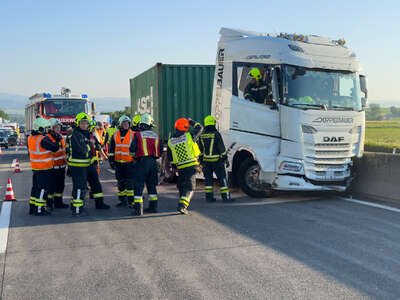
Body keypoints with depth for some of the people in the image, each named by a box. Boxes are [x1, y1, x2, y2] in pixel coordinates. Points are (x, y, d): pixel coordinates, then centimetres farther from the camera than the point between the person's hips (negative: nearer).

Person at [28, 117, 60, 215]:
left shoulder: (30, 138, 5)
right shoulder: (43, 139, -22)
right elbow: (55, 148, -18)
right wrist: (58, 140, -4)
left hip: (35, 167, 9)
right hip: (45, 168, -9)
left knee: (35, 187, 17)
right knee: (43, 189, -2)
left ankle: (32, 207, 23)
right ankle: (40, 209, 0)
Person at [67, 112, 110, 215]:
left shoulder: (89, 133, 11)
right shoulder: (76, 135, -16)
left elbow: (98, 147, 11)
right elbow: (82, 150, -27)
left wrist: (94, 143, -9)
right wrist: (90, 144, -12)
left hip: (89, 163, 9)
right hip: (78, 165, -9)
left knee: (95, 183, 18)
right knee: (79, 186, -9)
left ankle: (99, 203, 31)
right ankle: (76, 208, -1)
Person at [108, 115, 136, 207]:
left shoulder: (133, 135, -1)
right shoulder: (115, 135, 9)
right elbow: (111, 149, 15)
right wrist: (111, 161, 10)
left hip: (129, 163, -4)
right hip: (118, 163, 4)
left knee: (129, 182, -7)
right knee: (120, 182, 10)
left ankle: (131, 200, -2)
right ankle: (123, 200, 19)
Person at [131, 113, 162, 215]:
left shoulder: (138, 135, -5)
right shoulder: (156, 136, 8)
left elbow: (133, 149, -6)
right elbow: (160, 151, 10)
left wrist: (135, 155, 13)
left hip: (142, 161, -4)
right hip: (153, 162, 5)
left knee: (139, 185, -1)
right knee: (152, 184, 16)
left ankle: (138, 208, -5)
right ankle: (153, 206, 20)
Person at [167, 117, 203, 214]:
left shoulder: (170, 142, 5)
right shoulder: (189, 136, -7)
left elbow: (170, 158, 11)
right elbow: (199, 127, 9)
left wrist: (174, 167, 23)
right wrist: (191, 122, 23)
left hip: (180, 168, 4)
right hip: (191, 166, -4)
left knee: (181, 186, 21)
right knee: (190, 187, -4)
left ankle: (183, 205, 28)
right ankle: (182, 205, -19)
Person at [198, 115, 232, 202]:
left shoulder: (202, 135, 5)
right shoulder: (216, 134, -11)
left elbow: (200, 149, 11)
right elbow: (221, 147, -11)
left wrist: (201, 159, 19)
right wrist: (225, 157, -3)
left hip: (206, 160, 5)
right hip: (216, 160, -5)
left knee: (208, 178, 11)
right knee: (222, 178, 0)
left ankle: (209, 196, 12)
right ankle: (225, 196, 0)